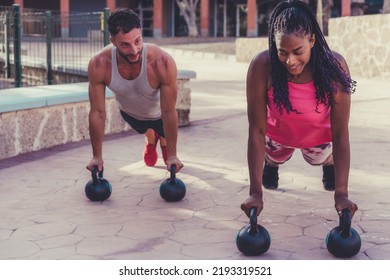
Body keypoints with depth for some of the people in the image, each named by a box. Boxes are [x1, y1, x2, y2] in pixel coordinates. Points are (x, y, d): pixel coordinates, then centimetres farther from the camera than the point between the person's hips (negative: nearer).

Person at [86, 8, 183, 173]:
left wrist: (172, 155, -27)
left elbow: (169, 112, -33)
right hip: (129, 112, 2)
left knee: (165, 133, 28)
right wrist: (97, 156, -23)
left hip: (159, 113, -2)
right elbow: (98, 112, -28)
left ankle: (163, 140, 63)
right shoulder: (99, 65, -39)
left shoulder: (163, 63, -44)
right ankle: (151, 139, 68)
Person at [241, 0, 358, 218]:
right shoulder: (262, 66, -39)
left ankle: (329, 163, 40)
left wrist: (341, 194, -39)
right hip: (278, 131, 0)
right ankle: (271, 163, 47)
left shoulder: (335, 66, -38)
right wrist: (256, 192, -39)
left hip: (319, 133, 0)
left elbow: (340, 133, -34)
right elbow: (256, 130, -35)